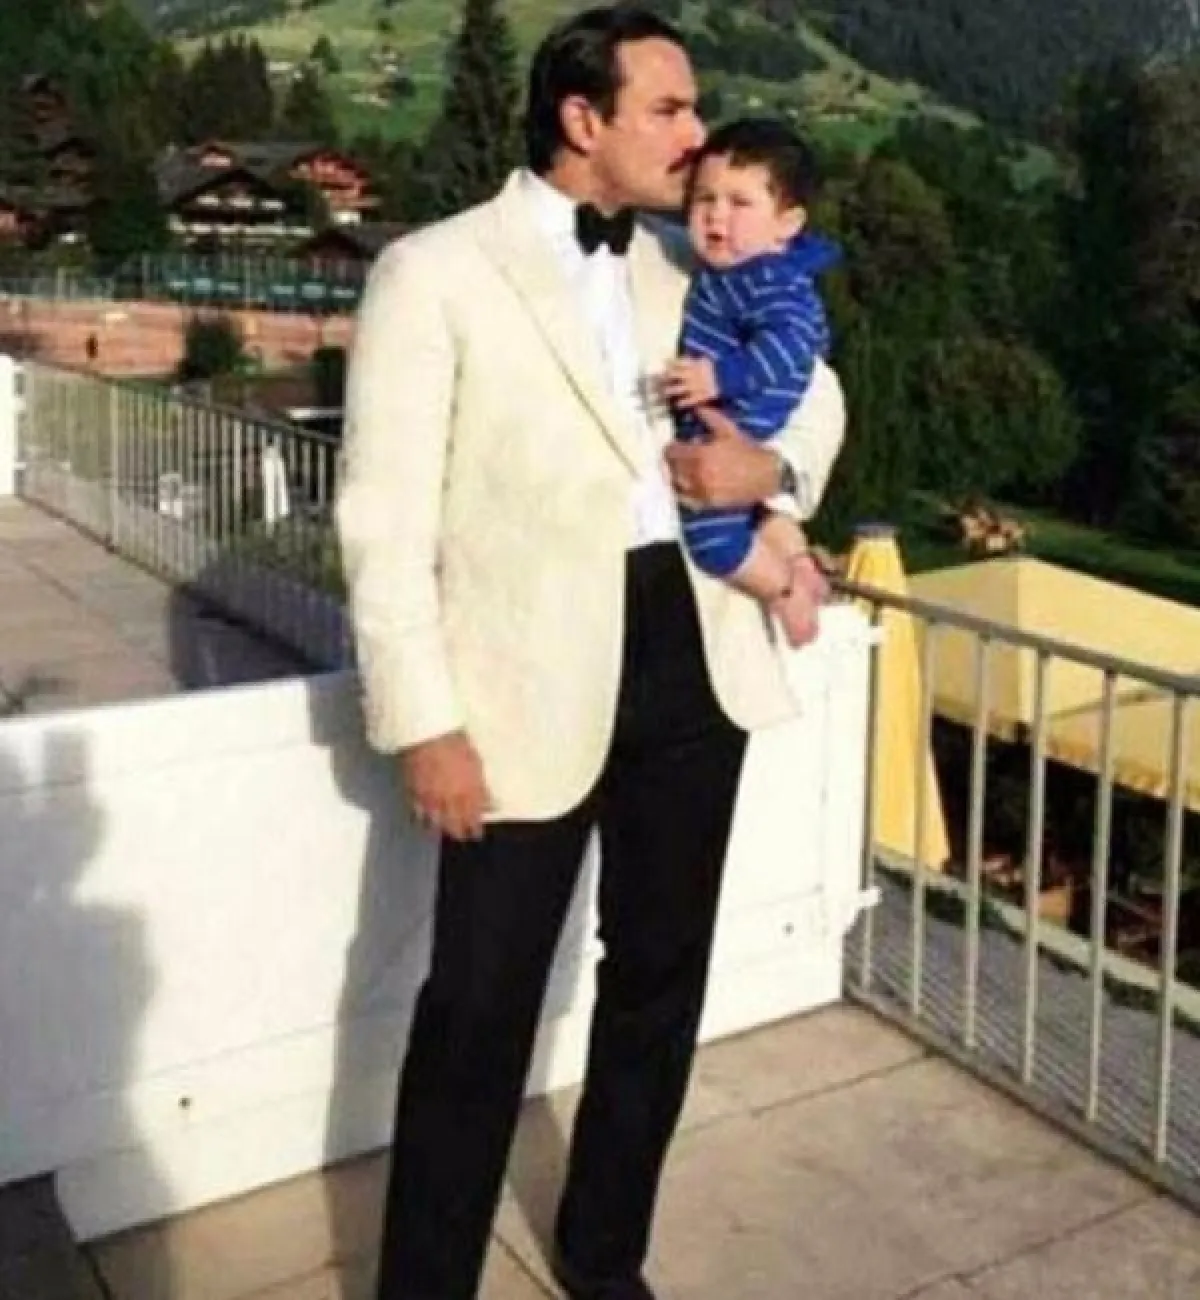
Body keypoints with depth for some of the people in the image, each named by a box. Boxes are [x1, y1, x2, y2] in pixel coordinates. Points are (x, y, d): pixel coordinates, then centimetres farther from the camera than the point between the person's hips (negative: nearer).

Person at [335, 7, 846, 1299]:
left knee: (659, 981, 16)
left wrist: (775, 464, -1)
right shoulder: (434, 271, -6)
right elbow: (385, 517, -9)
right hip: (537, 678, -6)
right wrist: (423, 722, -15)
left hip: (693, 656, 6)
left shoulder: (687, 269, 11)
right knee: (479, 1009, 2)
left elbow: (816, 390, 22)